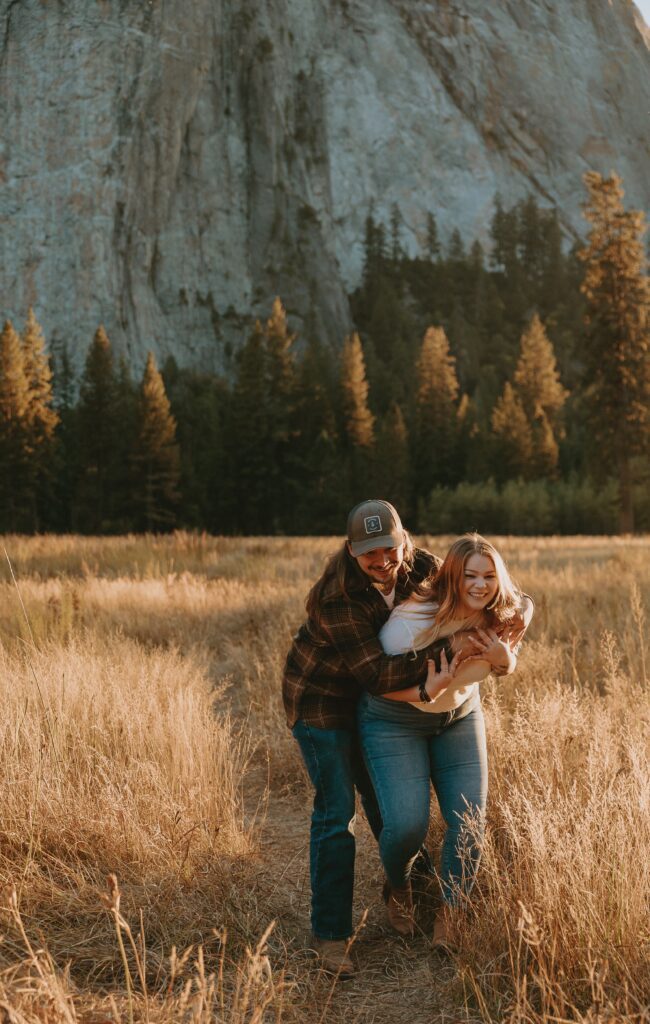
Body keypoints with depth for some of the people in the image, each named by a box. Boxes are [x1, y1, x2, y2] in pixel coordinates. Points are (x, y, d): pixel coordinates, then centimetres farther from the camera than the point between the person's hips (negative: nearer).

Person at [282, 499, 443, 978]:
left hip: (371, 701, 6)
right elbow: (376, 674, -36)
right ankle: (330, 934, 0)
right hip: (322, 698, -6)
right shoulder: (339, 599, -34)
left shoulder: (419, 566, -14)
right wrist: (429, 665, -49)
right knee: (336, 813, -9)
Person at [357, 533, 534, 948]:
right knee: (407, 824, -15)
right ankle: (399, 889, 21)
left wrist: (503, 658, -19)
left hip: (460, 716, 5)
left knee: (470, 822, -4)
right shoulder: (412, 621, -31)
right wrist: (427, 692, -36)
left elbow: (507, 667, 6)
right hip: (394, 719, -4)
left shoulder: (506, 618, -15)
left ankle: (448, 915, 20)